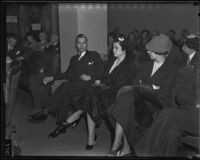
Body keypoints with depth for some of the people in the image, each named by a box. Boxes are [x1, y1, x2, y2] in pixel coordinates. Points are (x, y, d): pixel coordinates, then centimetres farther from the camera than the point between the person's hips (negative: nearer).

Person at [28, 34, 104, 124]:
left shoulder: (94, 55, 17)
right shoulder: (74, 58, 31)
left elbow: (101, 71, 7)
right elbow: (67, 74, 22)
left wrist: (90, 77, -11)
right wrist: (52, 78, 9)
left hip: (87, 84, -5)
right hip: (73, 84, 5)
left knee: (65, 86, -32)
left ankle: (45, 111, -29)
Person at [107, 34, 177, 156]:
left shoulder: (171, 69, 1)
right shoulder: (147, 65, 21)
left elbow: (164, 93, -10)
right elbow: (136, 83, 12)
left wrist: (145, 86, -5)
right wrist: (151, 87, -4)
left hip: (157, 104, -5)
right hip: (142, 99, 5)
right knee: (125, 99, -27)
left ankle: (126, 147, -16)